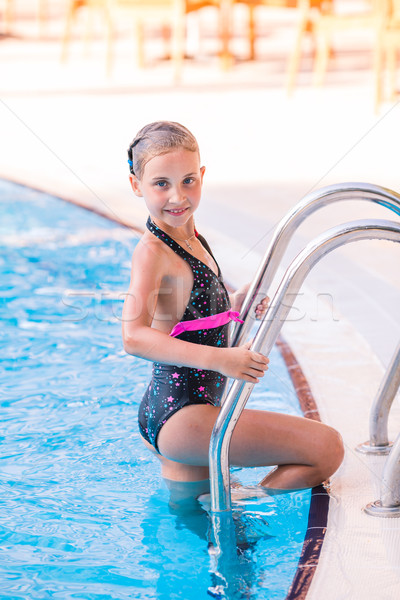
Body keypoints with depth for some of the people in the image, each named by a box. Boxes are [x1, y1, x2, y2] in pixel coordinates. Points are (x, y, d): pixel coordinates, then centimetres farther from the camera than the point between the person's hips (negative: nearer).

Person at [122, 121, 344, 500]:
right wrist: (220, 359, -42)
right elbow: (134, 336, -34)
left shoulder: (191, 241, 9)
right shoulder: (151, 252, -19)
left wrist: (235, 306, 3)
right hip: (179, 415, -10)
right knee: (327, 447, -16)